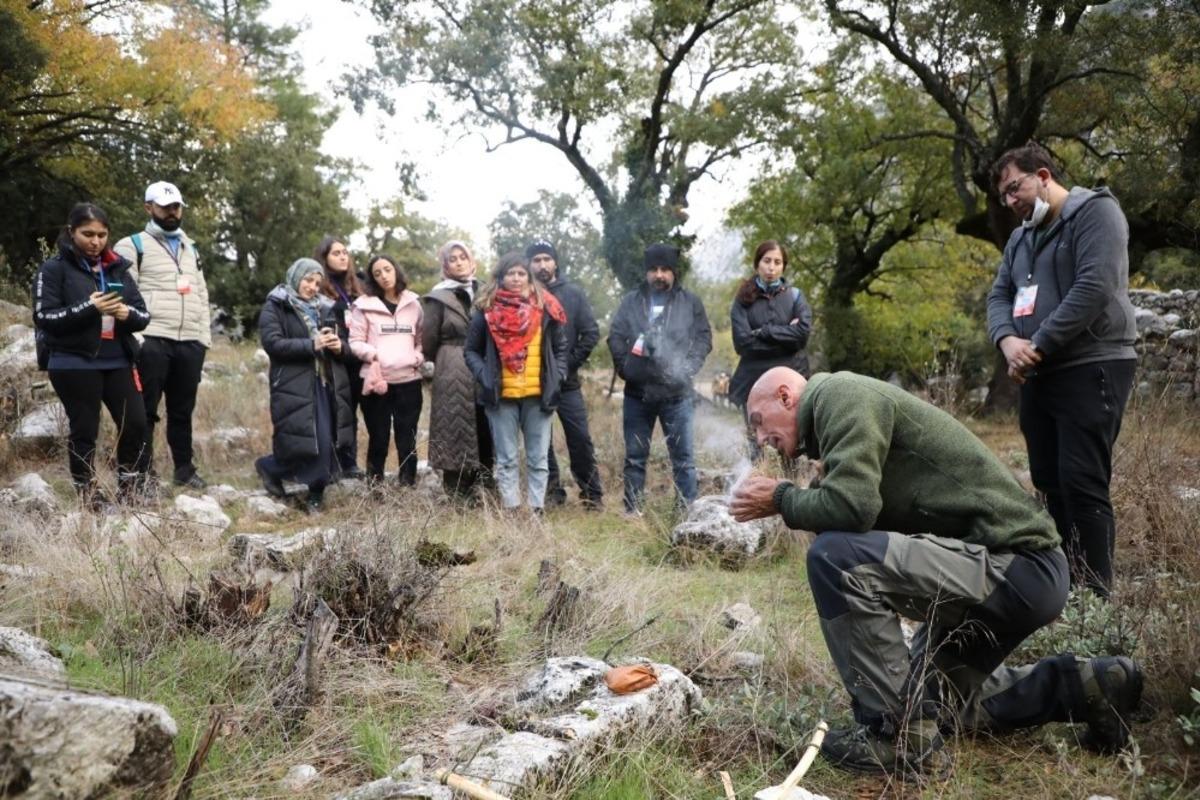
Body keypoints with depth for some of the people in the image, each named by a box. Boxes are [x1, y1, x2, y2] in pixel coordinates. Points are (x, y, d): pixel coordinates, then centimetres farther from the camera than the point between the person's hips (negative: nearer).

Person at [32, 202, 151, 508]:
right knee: (84, 430, 2)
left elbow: (144, 315, 9)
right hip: (75, 364, -4)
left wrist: (128, 314, -14)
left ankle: (129, 491, 15)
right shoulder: (54, 268, -2)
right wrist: (88, 308, -21)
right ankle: (89, 497, 14)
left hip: (118, 362, 4)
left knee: (136, 422, -1)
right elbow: (43, 317, -9)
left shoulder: (117, 268, 11)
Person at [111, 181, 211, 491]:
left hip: (190, 343, 5)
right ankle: (143, 473, 6)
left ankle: (184, 469, 22)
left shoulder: (190, 248, 22)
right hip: (151, 341, -5)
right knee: (146, 410, 0)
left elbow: (201, 294, 21)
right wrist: (135, 336, -16)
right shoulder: (133, 245, 2)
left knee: (183, 409, 13)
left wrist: (204, 336, 11)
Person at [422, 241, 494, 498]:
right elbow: (428, 340, 0)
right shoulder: (439, 297, -1)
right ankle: (457, 494, 3)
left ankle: (484, 488, 13)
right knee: (456, 431, -2)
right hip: (452, 375, -4)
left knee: (484, 431, 4)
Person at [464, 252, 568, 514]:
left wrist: (557, 376, -1)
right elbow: (471, 350, 8)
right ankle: (511, 510, 10)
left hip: (538, 394, 1)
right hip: (501, 395, -1)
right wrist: (484, 376, -7)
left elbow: (561, 348, 12)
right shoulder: (487, 310, 0)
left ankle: (537, 510, 12)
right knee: (506, 459, 5)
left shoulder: (544, 306, 4)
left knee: (538, 458, 6)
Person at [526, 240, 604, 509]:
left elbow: (591, 333, -1)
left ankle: (592, 494, 11)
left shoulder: (574, 293, 3)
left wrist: (571, 363, -7)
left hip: (567, 382, 0)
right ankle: (552, 492, 19)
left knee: (580, 439, 0)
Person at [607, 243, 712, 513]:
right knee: (635, 456, 9)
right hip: (637, 392, 2)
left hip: (677, 393, -1)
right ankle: (632, 510, 18)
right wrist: (627, 368, -6)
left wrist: (686, 370, -10)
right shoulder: (630, 302, 9)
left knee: (683, 457, 3)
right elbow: (615, 338, 6)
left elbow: (703, 339, 3)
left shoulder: (691, 303, 6)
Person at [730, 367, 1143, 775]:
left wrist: (782, 498, -9)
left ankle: (900, 735, -11)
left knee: (834, 557, -25)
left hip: (1016, 565, -11)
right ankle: (1089, 685, 22)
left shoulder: (840, 394, -13)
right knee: (939, 697, 27)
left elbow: (851, 508, -27)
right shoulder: (842, 409, 16)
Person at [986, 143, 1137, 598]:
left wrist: (1037, 346, -16)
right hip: (1037, 376, 8)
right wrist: (1007, 341, -8)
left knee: (1083, 485, -12)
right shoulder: (1021, 238, 20)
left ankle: (1097, 599, -6)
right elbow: (999, 296, 13)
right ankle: (1063, 589, 19)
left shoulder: (1095, 211, -4)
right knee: (1050, 484, 9)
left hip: (1091, 370, -8)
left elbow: (1094, 287, -17)